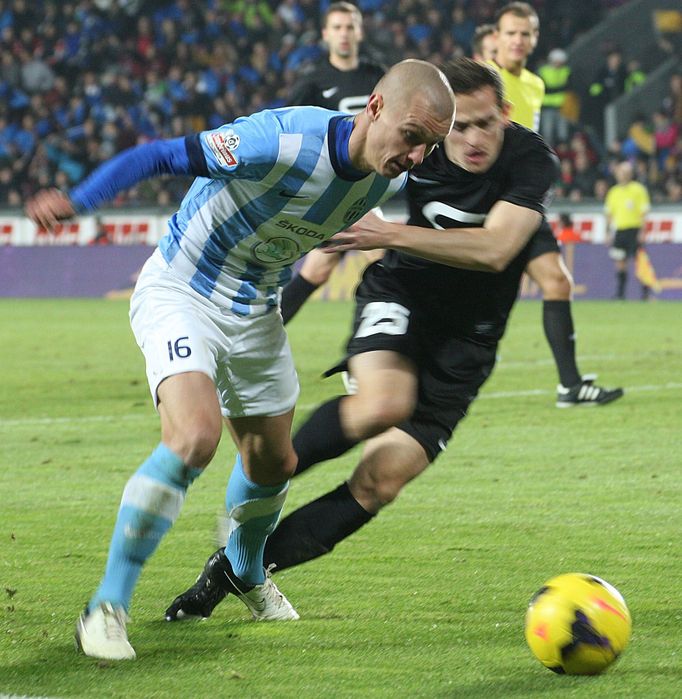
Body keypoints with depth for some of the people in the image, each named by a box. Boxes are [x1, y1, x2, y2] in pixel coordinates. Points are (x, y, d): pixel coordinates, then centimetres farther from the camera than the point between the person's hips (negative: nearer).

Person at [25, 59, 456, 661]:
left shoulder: (392, 178, -9)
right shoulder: (283, 142, -32)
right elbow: (159, 156, -29)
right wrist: (76, 202, -42)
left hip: (256, 312, 7)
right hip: (180, 291, -7)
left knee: (273, 463, 17)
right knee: (194, 436, -28)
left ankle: (245, 572, 50)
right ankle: (107, 608, -20)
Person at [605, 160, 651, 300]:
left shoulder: (638, 189, -1)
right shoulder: (613, 192, 12)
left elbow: (643, 211, -3)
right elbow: (609, 213, 17)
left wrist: (642, 231, -11)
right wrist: (608, 231, 12)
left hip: (634, 229, -4)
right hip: (619, 230, 4)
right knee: (620, 263, 1)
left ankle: (646, 291, 1)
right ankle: (620, 293, 5)